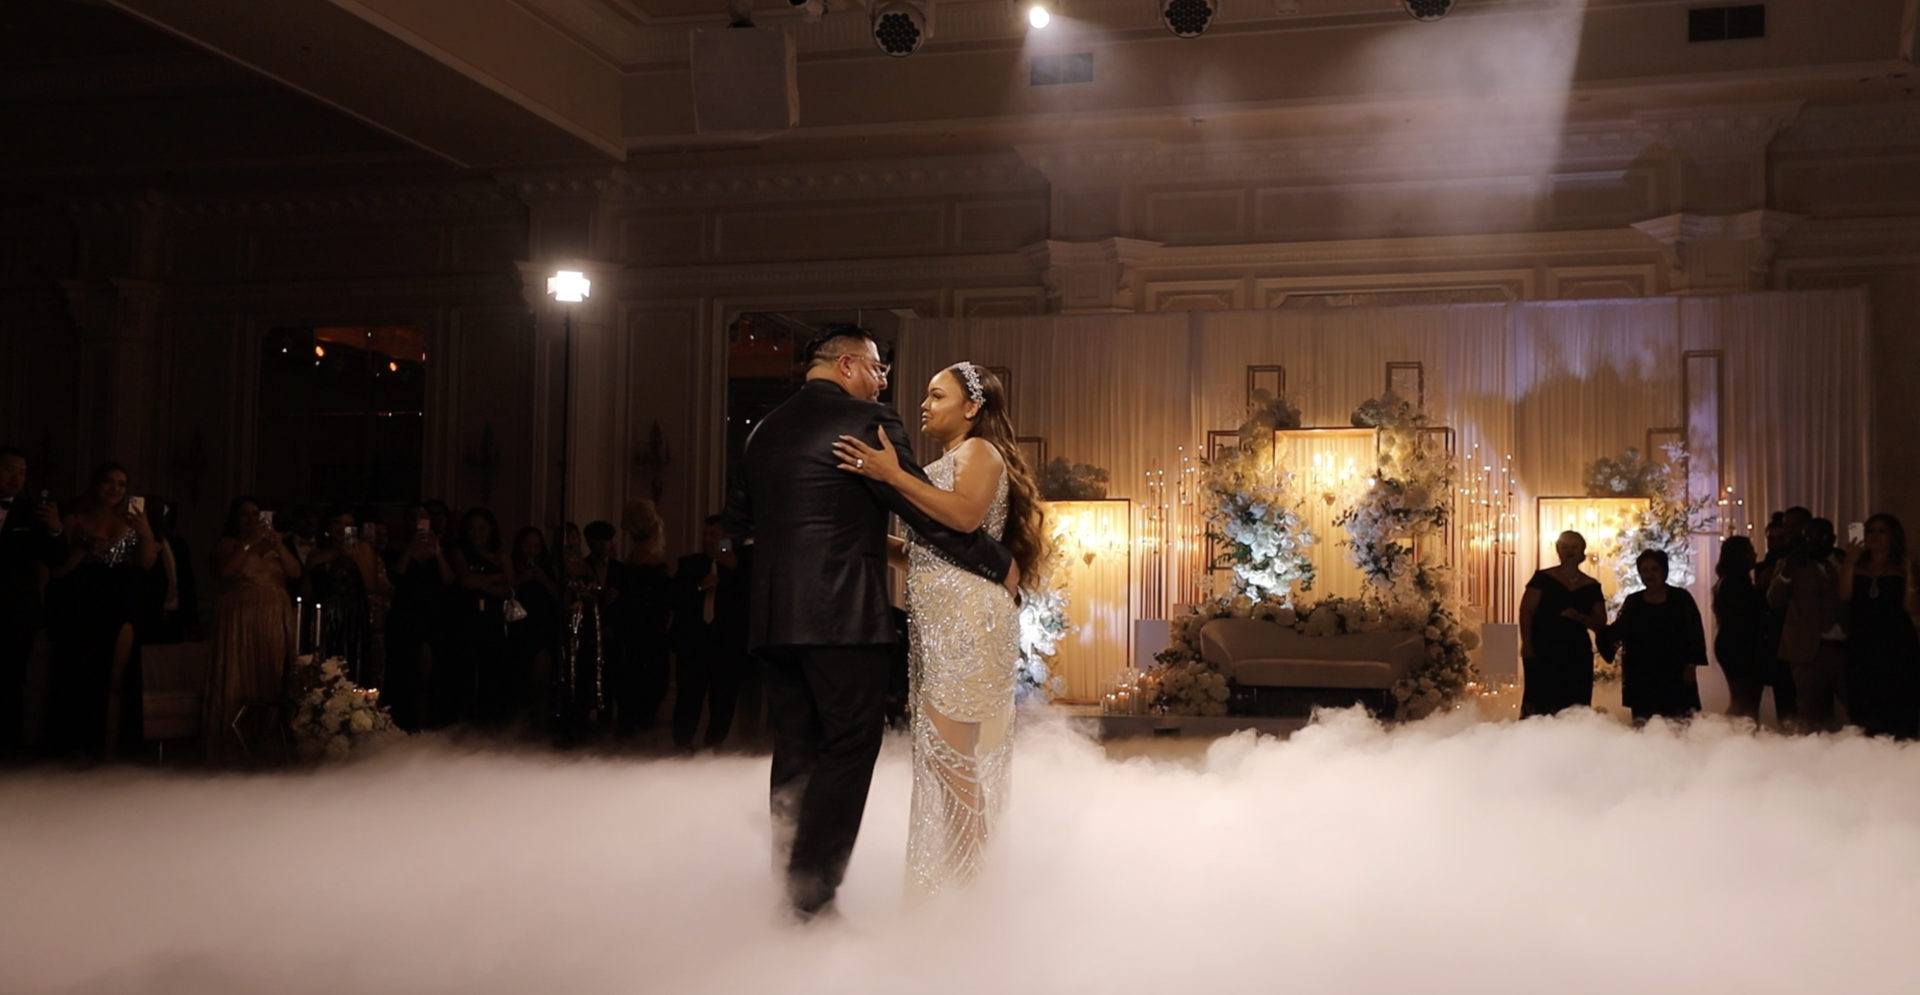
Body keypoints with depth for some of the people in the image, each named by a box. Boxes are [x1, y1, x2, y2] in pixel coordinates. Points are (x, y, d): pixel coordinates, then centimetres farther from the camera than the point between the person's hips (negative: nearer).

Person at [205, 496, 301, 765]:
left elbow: (295, 573, 5)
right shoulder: (227, 544, 7)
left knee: (272, 681, 1)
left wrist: (277, 544, -4)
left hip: (274, 623, 4)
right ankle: (234, 747, -5)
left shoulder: (273, 544, 18)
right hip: (239, 623, -4)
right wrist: (250, 543, -11)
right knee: (238, 682, -6)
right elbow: (224, 570, -14)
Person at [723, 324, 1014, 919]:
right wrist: (1000, 565, 3)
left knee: (795, 753, 12)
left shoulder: (765, 429, 16)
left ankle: (790, 888, 16)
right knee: (848, 749, -2)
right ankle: (813, 898, -5)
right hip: (843, 614, -7)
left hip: (773, 619, 7)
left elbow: (738, 522, 21)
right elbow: (931, 512, -6)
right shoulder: (865, 421, -5)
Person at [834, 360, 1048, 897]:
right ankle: (949, 877, 14)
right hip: (936, 624, 9)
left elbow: (964, 514, -23)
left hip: (966, 620, -9)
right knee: (943, 752, 9)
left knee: (951, 749, -9)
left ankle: (968, 882, -4)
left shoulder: (979, 450, -2)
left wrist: (893, 475, -24)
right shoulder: (944, 462, 25)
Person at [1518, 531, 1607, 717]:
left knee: (1573, 708, 1)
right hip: (1543, 652, -4)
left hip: (1578, 655, 4)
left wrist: (1580, 617, -11)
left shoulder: (1592, 586, 11)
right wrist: (1527, 644, -14)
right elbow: (1526, 611, -4)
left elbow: (1600, 623, 10)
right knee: (1538, 705, -10)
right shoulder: (1543, 578, 1)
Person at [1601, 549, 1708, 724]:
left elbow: (1695, 633, 0)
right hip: (1641, 676, 2)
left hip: (1674, 674, -2)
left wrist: (1691, 665, -7)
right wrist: (1602, 632, -11)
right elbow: (1620, 630, 10)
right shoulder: (1633, 602, 11)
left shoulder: (1681, 598, 4)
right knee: (1643, 725, -1)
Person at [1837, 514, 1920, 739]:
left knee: (1897, 711, -6)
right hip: (1862, 649, 2)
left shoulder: (1902, 569, 6)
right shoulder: (1856, 567, 12)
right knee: (1863, 712, -1)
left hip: (1897, 648, -2)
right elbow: (1845, 596, -6)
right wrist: (1850, 562, -12)